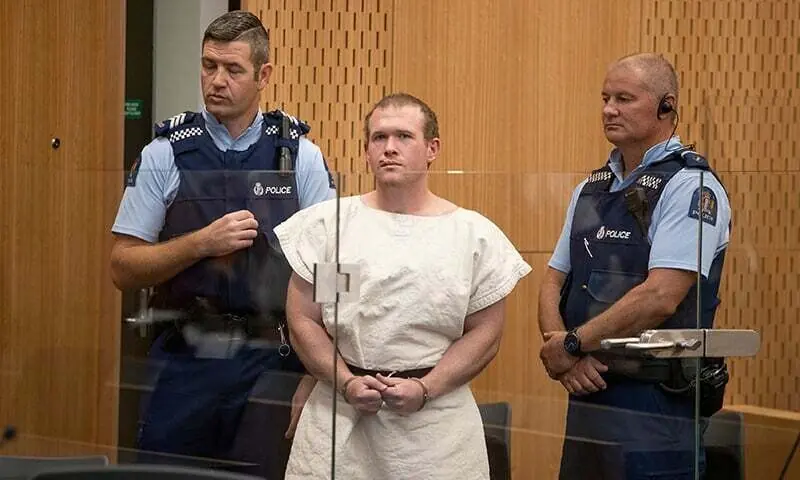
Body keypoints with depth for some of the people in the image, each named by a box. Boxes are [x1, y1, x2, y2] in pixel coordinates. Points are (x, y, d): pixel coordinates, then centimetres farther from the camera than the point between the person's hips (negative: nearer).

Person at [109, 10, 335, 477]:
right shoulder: (165, 154, 0)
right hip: (185, 362, 0)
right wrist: (202, 243, -16)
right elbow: (124, 268, -1)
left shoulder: (301, 157, 1)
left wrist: (314, 375, -6)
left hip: (272, 363, 0)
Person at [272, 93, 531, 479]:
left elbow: (485, 332, 3)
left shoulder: (475, 235, 5)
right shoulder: (327, 223, 6)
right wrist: (346, 383, -10)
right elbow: (303, 321, 4)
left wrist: (425, 389, -9)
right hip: (338, 411, 0)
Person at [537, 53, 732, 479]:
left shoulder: (691, 187, -10)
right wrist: (564, 355, -5)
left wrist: (571, 344, -11)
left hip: (656, 403, -7)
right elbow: (553, 283, 14)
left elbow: (660, 297, -19)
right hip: (587, 393, 7)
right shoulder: (591, 189, 15)